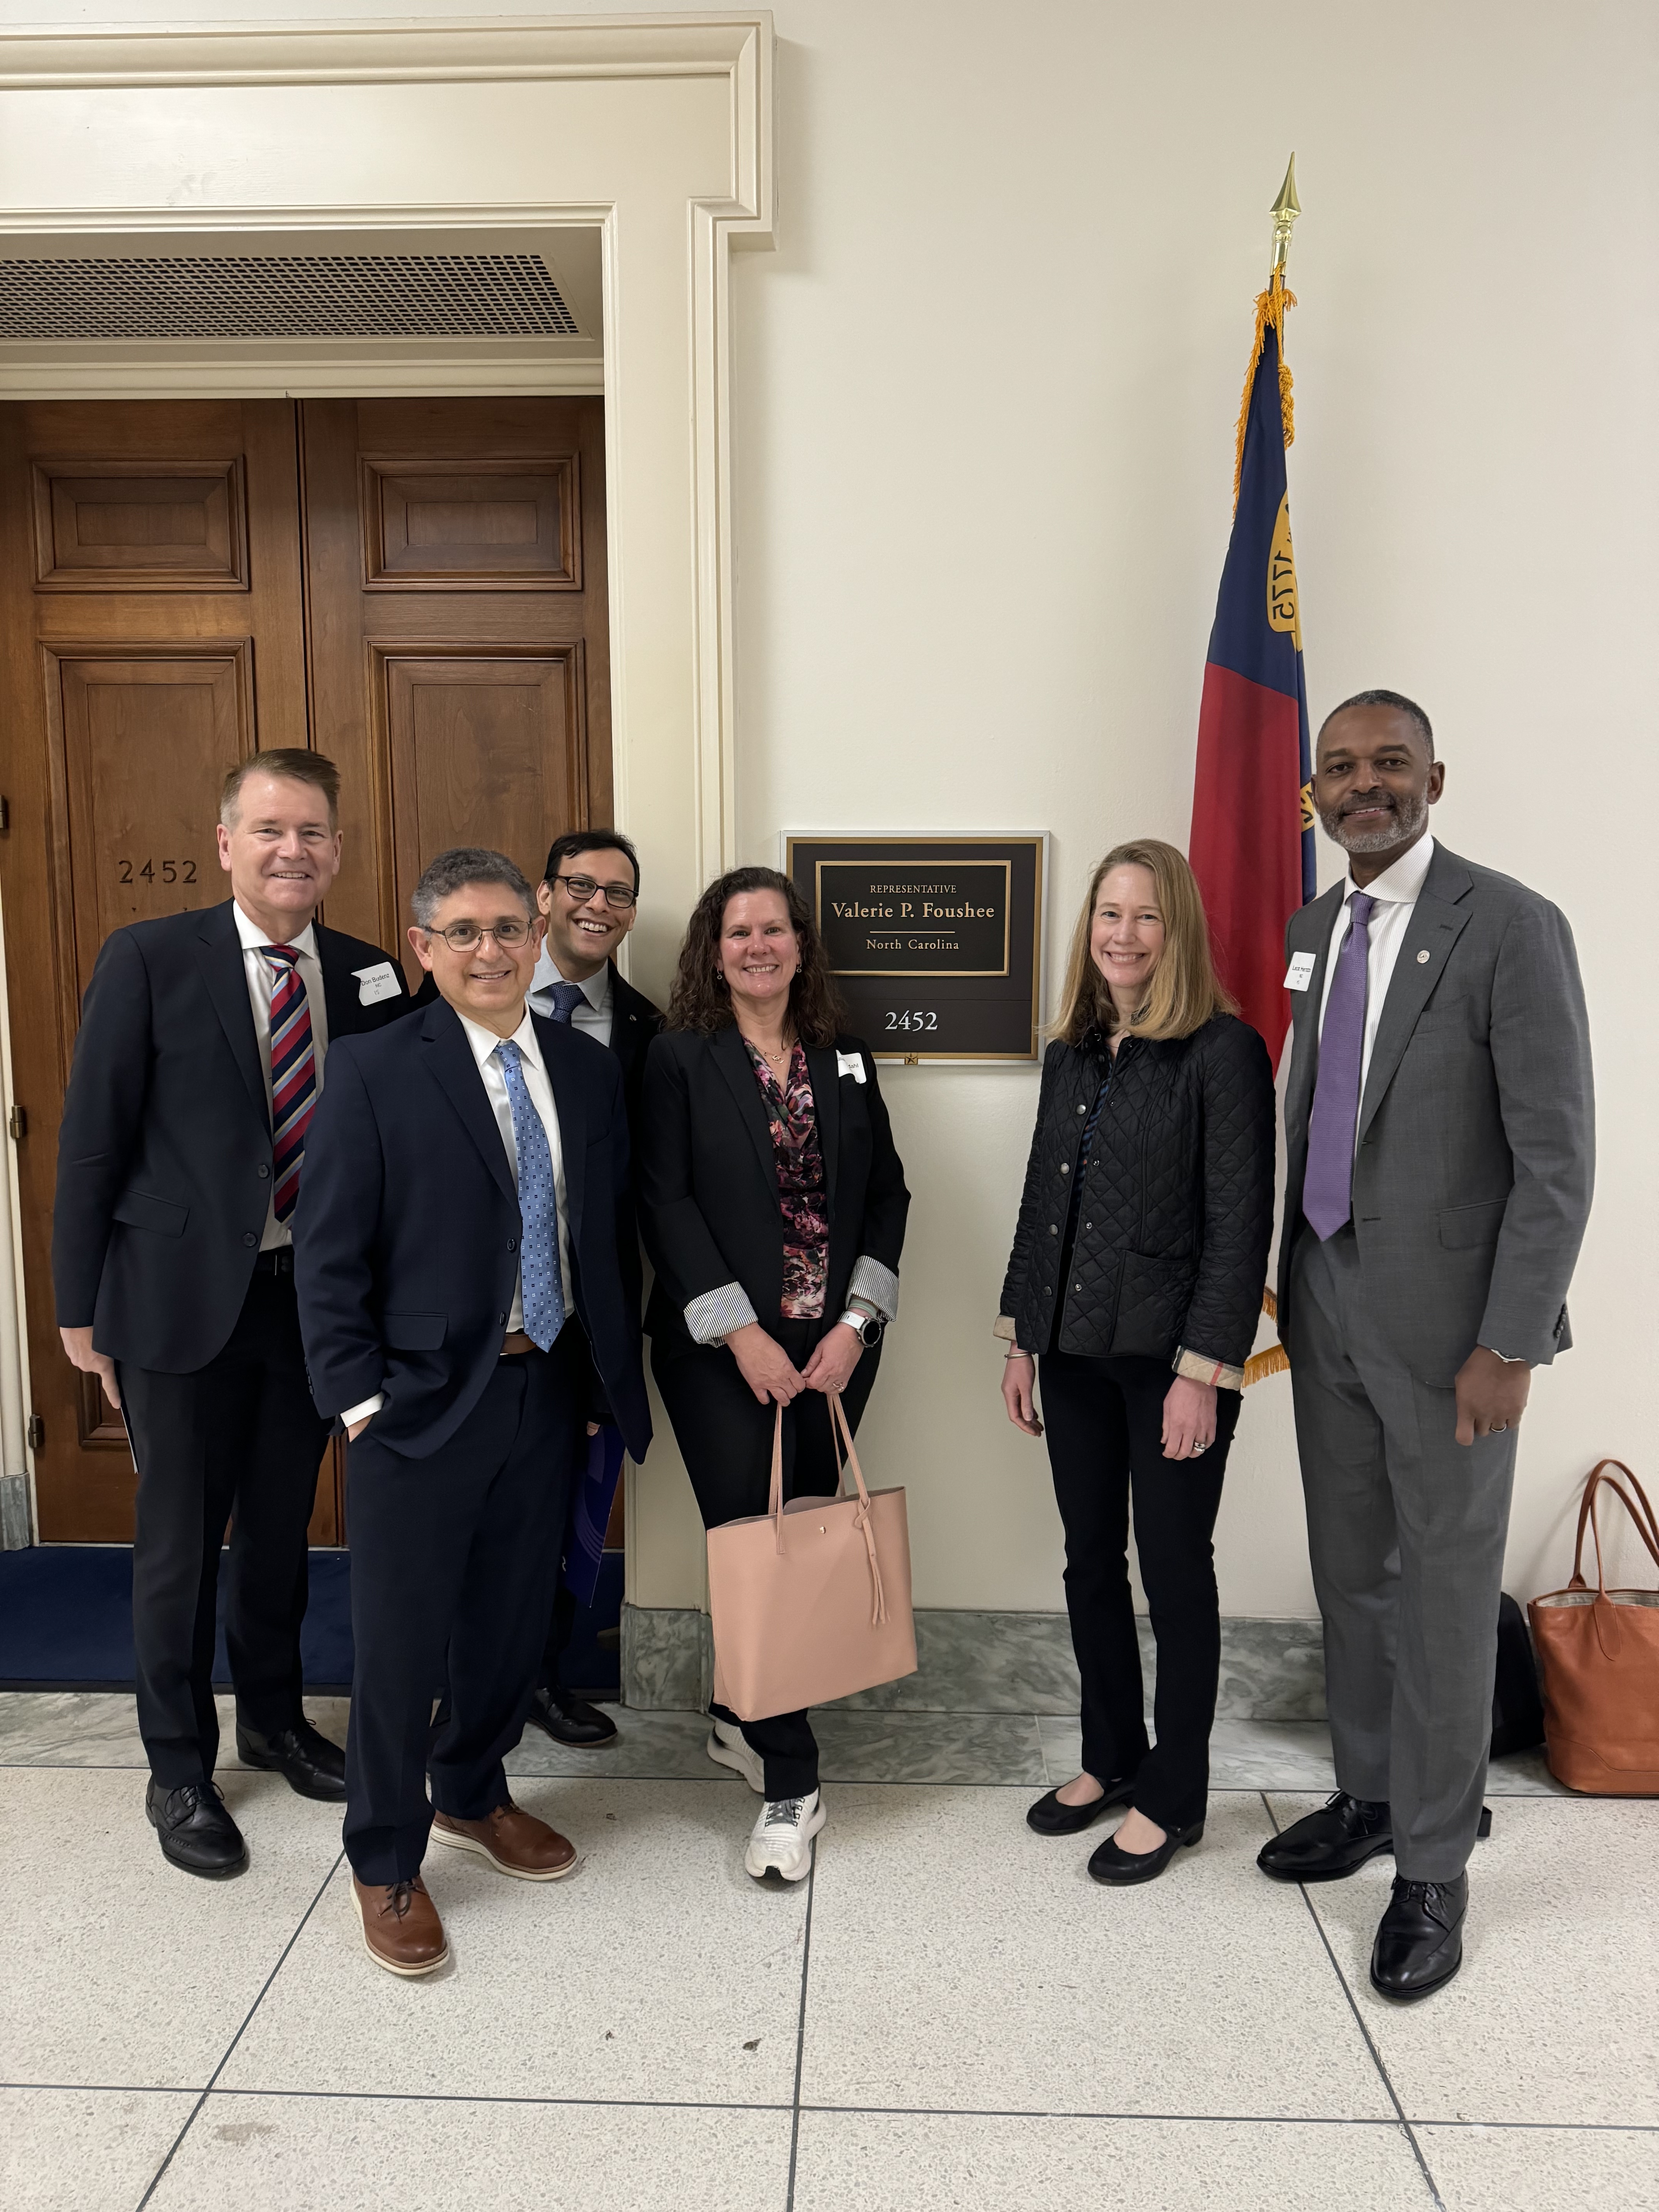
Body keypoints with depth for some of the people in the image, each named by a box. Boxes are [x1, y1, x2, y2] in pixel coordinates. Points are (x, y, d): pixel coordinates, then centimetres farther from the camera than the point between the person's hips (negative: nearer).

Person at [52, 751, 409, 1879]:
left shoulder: (368, 975, 0)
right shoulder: (149, 959, -9)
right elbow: (93, 1139, -7)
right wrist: (82, 1307, -6)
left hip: (314, 1297, 3)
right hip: (182, 1298, -3)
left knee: (281, 1525, 19)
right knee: (180, 1542, 9)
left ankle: (275, 1719, 41)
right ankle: (179, 1769, 29)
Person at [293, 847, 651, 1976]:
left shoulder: (590, 1069, 5)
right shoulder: (375, 1071, -9)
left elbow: (612, 1235, 10)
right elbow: (329, 1256, -9)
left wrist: (614, 1377, 8)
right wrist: (360, 1399, -13)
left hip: (551, 1389, 5)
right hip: (423, 1398, -4)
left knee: (515, 1617, 18)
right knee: (402, 1638, 6)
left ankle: (472, 1795, 43)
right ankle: (387, 1861, 28)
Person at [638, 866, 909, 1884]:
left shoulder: (846, 1060, 9)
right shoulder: (680, 1060, -2)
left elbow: (887, 1193, 7)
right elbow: (666, 1202, -8)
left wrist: (856, 1322, -4)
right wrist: (741, 1333, -13)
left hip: (834, 1347, 4)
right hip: (724, 1351, -4)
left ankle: (742, 1719, 31)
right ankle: (791, 1782, 9)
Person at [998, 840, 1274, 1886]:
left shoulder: (1224, 1052, -11)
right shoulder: (1070, 1056, 9)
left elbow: (1241, 1222, -14)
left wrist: (1202, 1368, -17)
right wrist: (1021, 1338, 12)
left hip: (1171, 1355, -6)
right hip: (1076, 1350, 6)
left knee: (1175, 1572, 7)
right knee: (1091, 1562, 15)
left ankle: (1174, 1797, 23)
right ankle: (1111, 1759, 34)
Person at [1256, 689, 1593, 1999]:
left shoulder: (1511, 929, -11)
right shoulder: (1307, 935, 8)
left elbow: (1556, 1160, -13)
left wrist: (1509, 1347, -16)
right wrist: (1292, 1285, 13)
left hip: (1445, 1320, -6)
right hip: (1327, 1306, 6)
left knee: (1443, 1597, 6)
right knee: (1350, 1578, 18)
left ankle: (1434, 1867, 24)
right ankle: (1369, 1796, 38)